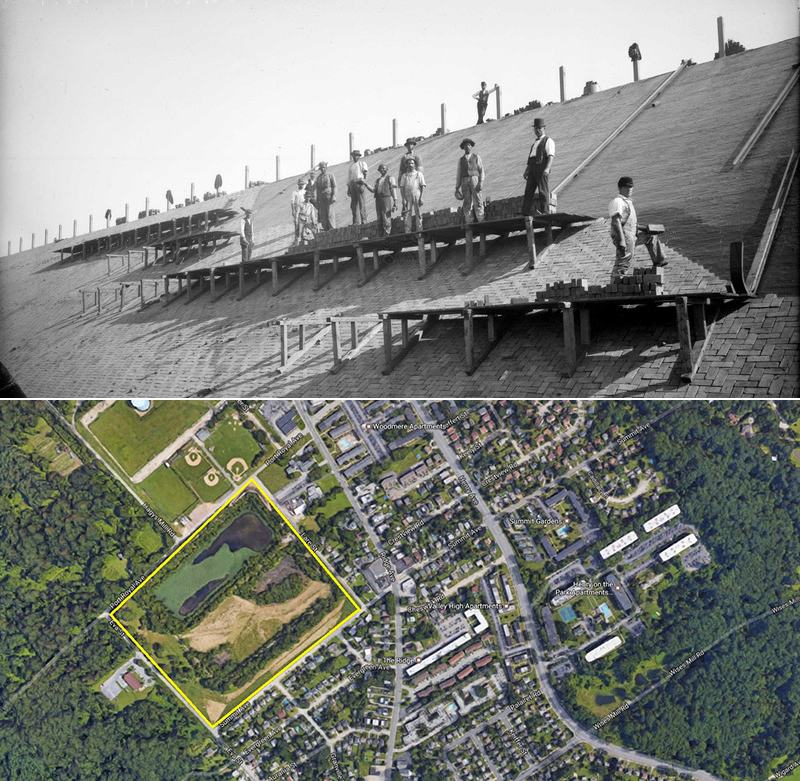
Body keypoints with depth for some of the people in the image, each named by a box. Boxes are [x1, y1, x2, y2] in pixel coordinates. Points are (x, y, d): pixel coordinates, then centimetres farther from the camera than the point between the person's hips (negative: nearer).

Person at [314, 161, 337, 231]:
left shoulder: (331, 176, 6)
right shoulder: (318, 178, 19)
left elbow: (334, 187, -1)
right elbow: (317, 189, 19)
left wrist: (334, 196, -14)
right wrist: (317, 200, 13)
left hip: (329, 196, -4)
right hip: (321, 197, 4)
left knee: (330, 213, -10)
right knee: (322, 213, -3)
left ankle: (332, 228, -10)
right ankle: (324, 228, -4)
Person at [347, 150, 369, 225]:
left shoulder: (362, 163, 11)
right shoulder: (351, 165, 24)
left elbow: (365, 173, -1)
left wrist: (364, 180, -18)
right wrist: (348, 188, 16)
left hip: (359, 182, -5)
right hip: (352, 183, 5)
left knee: (361, 202, -11)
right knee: (353, 203, 2)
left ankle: (363, 220, -12)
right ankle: (356, 221, 4)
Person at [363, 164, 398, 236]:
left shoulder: (390, 178, 10)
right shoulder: (377, 180, 25)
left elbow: (393, 190, 2)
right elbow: (373, 190, 14)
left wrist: (395, 202, -8)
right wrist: (366, 185, 0)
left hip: (387, 198, -5)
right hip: (378, 199, 5)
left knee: (386, 218, -11)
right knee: (379, 219, 0)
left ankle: (387, 235, -12)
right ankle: (381, 236, 1)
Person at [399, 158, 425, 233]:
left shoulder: (419, 174, 11)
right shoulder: (404, 175, 16)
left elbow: (423, 186, 5)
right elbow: (402, 187, 9)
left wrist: (421, 198, -7)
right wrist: (403, 199, -3)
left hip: (417, 196, -1)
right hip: (407, 196, 1)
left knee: (418, 215, -3)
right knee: (407, 215, -4)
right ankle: (408, 233, -4)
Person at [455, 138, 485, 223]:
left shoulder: (476, 157, 11)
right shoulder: (460, 159, 17)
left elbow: (481, 171, 6)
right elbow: (458, 173, 15)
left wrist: (481, 182, -8)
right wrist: (457, 187, 6)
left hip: (475, 179, -2)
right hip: (464, 181, 2)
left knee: (478, 202, -8)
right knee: (467, 204, -3)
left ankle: (481, 222, -8)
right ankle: (469, 222, -4)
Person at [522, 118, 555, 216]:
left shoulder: (548, 141, 2)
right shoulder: (534, 142, 26)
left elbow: (551, 156, -11)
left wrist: (547, 168, -25)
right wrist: (526, 170, 19)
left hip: (542, 170, -7)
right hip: (532, 169, 7)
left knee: (543, 191, -6)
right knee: (528, 191, 3)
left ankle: (544, 213, -4)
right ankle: (525, 214, 3)